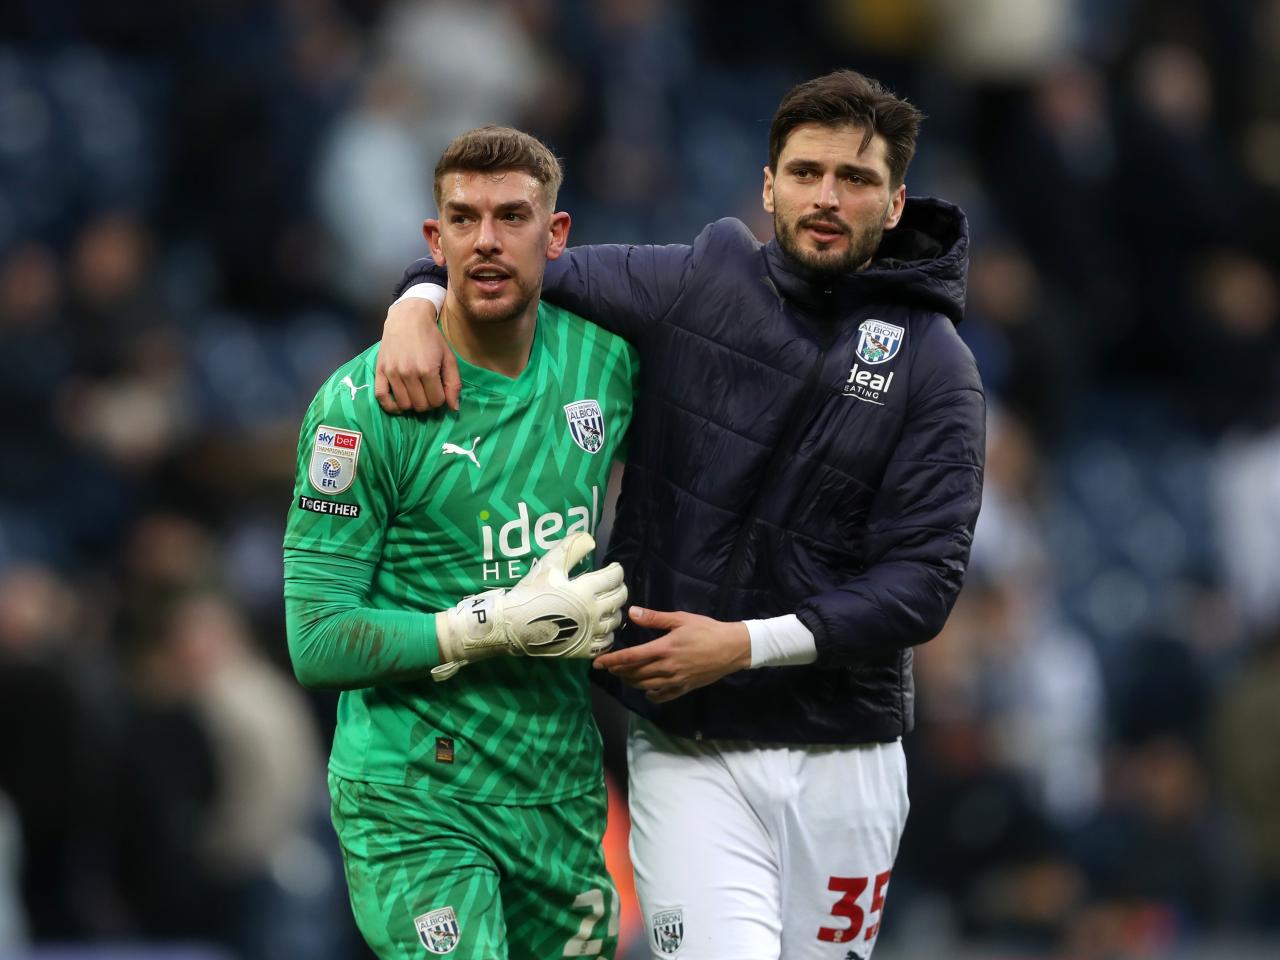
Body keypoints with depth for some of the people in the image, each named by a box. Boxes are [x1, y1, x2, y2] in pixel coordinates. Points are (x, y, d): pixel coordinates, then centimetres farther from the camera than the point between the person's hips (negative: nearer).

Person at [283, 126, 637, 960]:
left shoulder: (605, 360, 3)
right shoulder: (362, 407, -12)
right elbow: (318, 642, -14)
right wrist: (503, 627, -19)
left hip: (563, 789, 6)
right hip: (417, 801, -6)